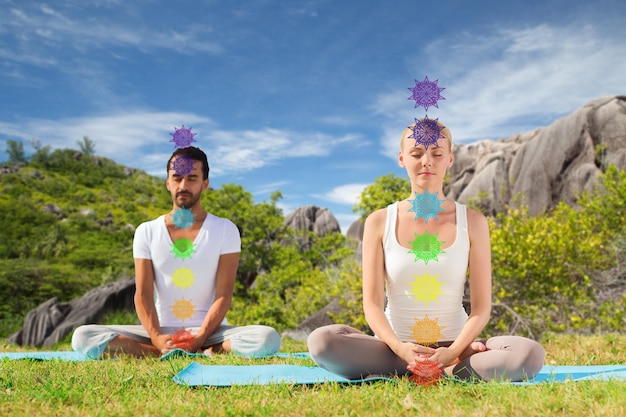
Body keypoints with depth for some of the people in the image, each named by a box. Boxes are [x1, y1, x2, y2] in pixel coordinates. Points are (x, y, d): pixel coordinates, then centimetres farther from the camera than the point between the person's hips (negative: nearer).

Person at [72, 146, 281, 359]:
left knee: (268, 338, -30)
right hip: (162, 332, 2)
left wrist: (200, 338, -20)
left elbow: (224, 294, -6)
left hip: (209, 331, -2)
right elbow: (143, 294, -2)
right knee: (83, 336, -21)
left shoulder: (225, 230, 1)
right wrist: (157, 338, -19)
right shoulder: (146, 232, 6)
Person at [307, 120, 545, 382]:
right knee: (321, 341, -28)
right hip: (396, 347, 0)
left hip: (454, 346, 0)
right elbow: (372, 304, -5)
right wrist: (400, 349, -23)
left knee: (530, 353, -26)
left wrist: (454, 351, -20)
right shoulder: (379, 222, 0)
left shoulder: (472, 222, 1)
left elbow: (481, 306, -2)